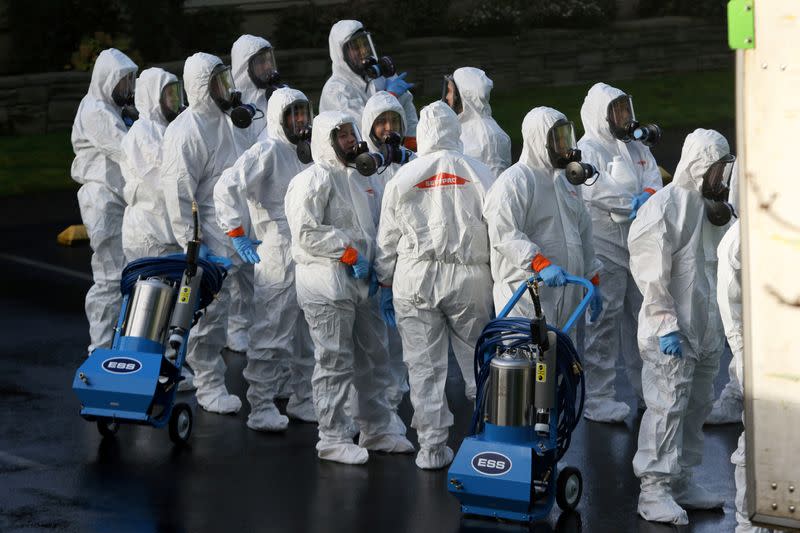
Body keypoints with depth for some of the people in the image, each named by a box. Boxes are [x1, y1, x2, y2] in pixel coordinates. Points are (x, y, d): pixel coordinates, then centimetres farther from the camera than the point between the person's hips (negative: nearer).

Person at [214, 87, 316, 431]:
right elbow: (227, 188, -21)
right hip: (277, 257, -8)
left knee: (308, 333, 14)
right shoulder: (267, 151, -10)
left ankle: (303, 400, 25)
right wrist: (237, 234, -21)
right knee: (271, 334, -5)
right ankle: (261, 407, 0)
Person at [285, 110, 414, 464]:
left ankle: (376, 429, 26)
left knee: (373, 356, 14)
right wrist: (348, 251, -19)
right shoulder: (313, 180, -11)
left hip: (359, 282, 9)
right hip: (327, 285, -9)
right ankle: (333, 438, 2)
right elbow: (306, 233, -20)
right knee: (336, 362, -6)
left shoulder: (353, 178, 19)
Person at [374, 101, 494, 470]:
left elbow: (388, 239, 6)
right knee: (478, 361, 11)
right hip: (469, 277, 0)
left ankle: (432, 446, 8)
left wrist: (385, 284, 16)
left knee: (424, 368, 5)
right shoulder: (481, 175, 0)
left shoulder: (402, 178, 2)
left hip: (415, 280, 0)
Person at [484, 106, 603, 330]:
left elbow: (583, 234, 27)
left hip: (568, 294, 9)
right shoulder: (513, 181, -9)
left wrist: (593, 281, 24)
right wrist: (541, 264, -31)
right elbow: (505, 235, -21)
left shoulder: (567, 181, 21)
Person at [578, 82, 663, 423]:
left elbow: (654, 181, 5)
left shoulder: (637, 149, 17)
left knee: (641, 317, 16)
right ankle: (596, 399, -1)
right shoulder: (587, 150, -7)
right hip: (604, 247, -8)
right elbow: (595, 191, -20)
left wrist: (646, 198, -17)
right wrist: (635, 204, -13)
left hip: (639, 246, 8)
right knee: (604, 321, -6)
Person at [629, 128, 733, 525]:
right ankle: (654, 491, -2)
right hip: (672, 334, -9)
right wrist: (667, 325, -20)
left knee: (697, 407, 15)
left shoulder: (709, 206, 11)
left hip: (706, 330, 9)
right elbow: (651, 273, -18)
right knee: (667, 407, -7)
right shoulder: (664, 207, -15)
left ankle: (680, 481, 26)